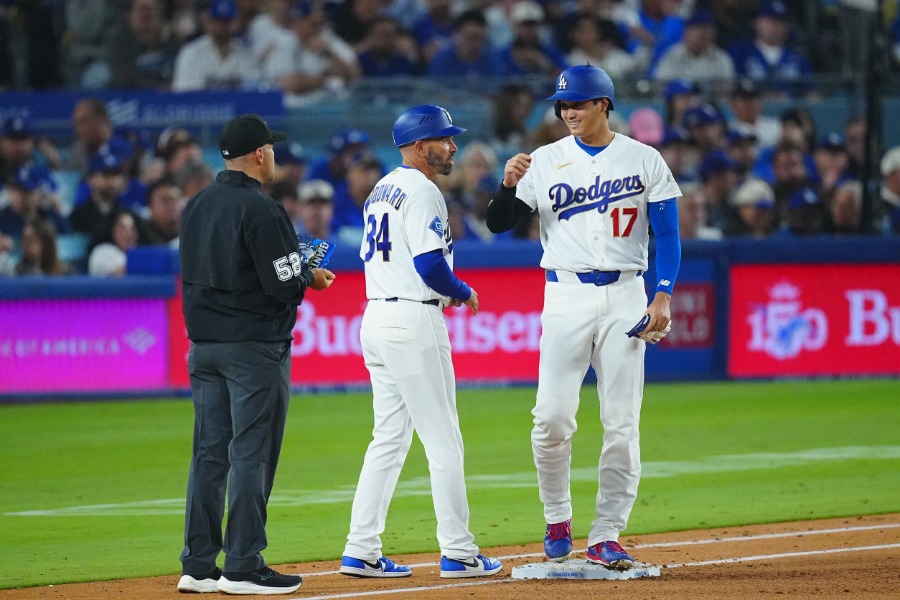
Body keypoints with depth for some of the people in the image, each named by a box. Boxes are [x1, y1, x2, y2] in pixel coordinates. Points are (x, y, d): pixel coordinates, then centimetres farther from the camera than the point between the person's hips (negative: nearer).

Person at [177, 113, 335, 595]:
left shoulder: (196, 207, 10)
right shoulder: (259, 209, -15)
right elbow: (281, 284, -19)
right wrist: (311, 278, 3)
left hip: (202, 345, 8)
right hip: (254, 347, -8)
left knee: (209, 454, 9)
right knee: (251, 455, -4)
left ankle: (198, 565, 9)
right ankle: (243, 567, -4)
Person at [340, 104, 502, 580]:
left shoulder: (381, 190, 17)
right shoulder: (421, 191, -12)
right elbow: (429, 264, -21)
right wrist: (463, 293, -2)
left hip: (375, 315, 9)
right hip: (414, 321, -9)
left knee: (390, 439, 11)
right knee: (443, 440, -3)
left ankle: (361, 551, 6)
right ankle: (458, 553, 0)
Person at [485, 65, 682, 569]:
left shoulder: (644, 161, 5)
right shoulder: (545, 162, 5)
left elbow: (667, 234, 4)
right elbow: (499, 223, 1)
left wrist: (664, 296, -7)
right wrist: (509, 185, -19)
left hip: (625, 296, 0)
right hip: (566, 296, 0)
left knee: (622, 423, -2)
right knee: (553, 416, -9)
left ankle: (606, 536, 3)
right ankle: (558, 519, 11)